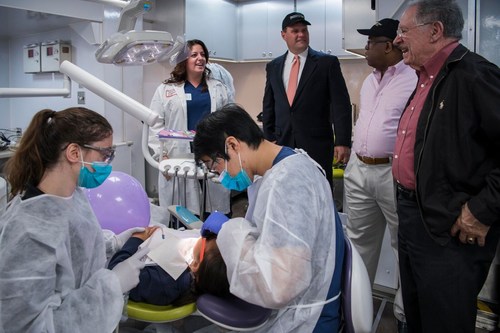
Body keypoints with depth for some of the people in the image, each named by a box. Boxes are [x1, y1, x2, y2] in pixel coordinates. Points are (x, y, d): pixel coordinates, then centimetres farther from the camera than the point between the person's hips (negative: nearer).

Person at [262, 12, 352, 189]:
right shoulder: (273, 67, 11)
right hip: (282, 143, 3)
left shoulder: (327, 62, -1)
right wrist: (268, 138, 9)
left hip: (317, 144, -3)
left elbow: (341, 104, -6)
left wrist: (342, 141, -13)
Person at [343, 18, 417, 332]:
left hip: (394, 173, -8)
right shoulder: (369, 81, 14)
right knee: (359, 239, 18)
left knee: (405, 245, 6)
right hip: (358, 170, 8)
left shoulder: (415, 80, -13)